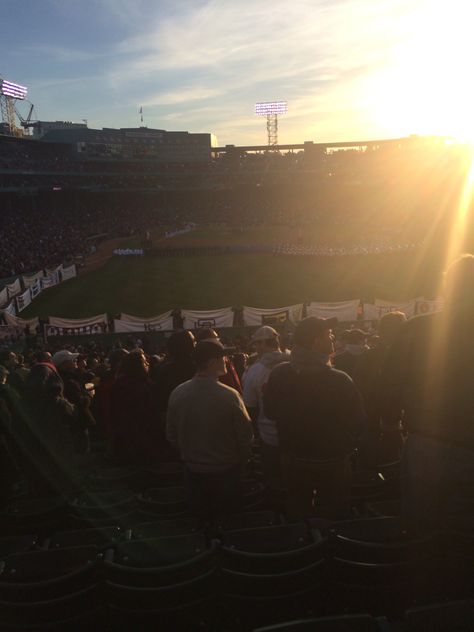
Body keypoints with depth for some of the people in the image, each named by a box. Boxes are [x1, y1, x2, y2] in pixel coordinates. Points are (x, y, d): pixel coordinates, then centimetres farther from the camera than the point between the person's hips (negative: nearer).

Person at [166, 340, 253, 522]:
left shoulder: (177, 394, -13)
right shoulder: (229, 395, -25)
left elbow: (171, 435, -1)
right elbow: (246, 435, -17)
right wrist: (240, 462, 3)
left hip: (193, 472, 3)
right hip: (226, 472, -3)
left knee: (200, 518, 22)